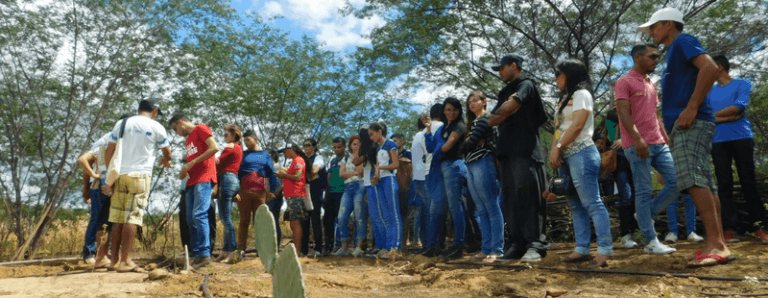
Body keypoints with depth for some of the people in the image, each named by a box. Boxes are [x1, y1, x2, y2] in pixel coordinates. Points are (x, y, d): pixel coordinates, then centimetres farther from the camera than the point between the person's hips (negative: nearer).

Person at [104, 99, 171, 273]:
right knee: (133, 218, -7)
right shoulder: (155, 127, 3)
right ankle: (125, 261, -9)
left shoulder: (121, 124, 14)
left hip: (119, 175, 5)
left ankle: (115, 259, 15)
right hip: (140, 175, -4)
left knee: (118, 219, 8)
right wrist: (165, 161, 37)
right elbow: (167, 152, 14)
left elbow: (109, 152, 11)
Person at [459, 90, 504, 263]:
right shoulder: (473, 122, 25)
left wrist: (461, 149, 7)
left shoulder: (485, 119, -2)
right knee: (481, 210, 7)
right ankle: (486, 249, 11)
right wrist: (467, 146, -2)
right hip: (471, 166, 9)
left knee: (492, 208, -8)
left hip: (483, 163, -9)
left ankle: (497, 250, -7)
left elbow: (471, 142, -10)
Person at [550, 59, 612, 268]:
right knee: (576, 205, 7)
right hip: (566, 157, 9)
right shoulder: (565, 99, 23)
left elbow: (577, 125, -14)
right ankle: (582, 249, 10)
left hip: (581, 153, -9)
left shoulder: (581, 94, -2)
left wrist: (558, 147, -14)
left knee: (592, 203, -11)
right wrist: (554, 150, 1)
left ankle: (605, 249, -10)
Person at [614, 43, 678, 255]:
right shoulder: (624, 82, -2)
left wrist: (666, 139, 18)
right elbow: (624, 113, -13)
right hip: (637, 146, -8)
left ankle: (646, 214, 16)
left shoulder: (651, 84, 22)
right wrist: (638, 139, -23)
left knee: (676, 183, -2)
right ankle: (651, 242, 0)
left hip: (659, 144, 8)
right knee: (644, 192, -5)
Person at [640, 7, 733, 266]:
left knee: (694, 181, -20)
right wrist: (670, 129, 20)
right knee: (703, 185, 5)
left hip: (692, 122, -10)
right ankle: (718, 245, 6)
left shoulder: (683, 41, 0)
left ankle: (716, 245, -20)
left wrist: (692, 107, -20)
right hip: (683, 126, 10)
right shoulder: (674, 52, 28)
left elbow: (710, 68, -18)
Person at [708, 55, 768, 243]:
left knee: (748, 182, -4)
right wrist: (728, 116, -8)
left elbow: (738, 107, -9)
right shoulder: (709, 92, 17)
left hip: (742, 138, -3)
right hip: (719, 141, 3)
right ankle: (729, 229, -3)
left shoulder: (742, 84, 8)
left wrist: (713, 115, -2)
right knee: (724, 185, -2)